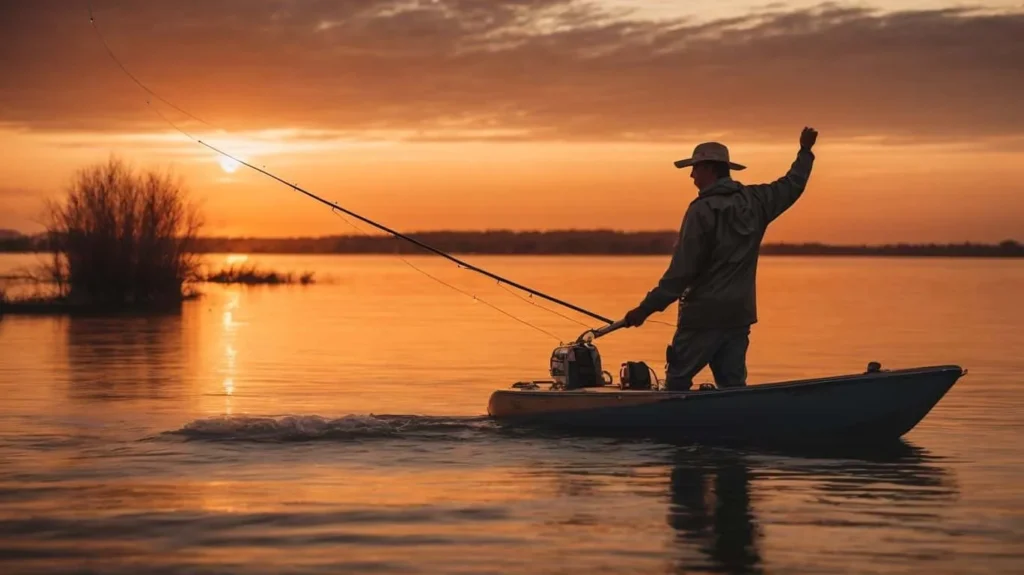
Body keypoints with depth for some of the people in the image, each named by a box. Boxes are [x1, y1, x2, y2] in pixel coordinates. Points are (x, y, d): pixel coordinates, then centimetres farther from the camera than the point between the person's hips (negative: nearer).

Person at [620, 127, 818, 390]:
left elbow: (681, 271, -16)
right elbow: (792, 185, 25)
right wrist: (805, 152, 43)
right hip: (740, 315, 7)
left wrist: (645, 309, -12)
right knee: (733, 385, 7)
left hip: (704, 315, -7)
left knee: (677, 383, 0)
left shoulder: (703, 210, -14)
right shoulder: (754, 201, 6)